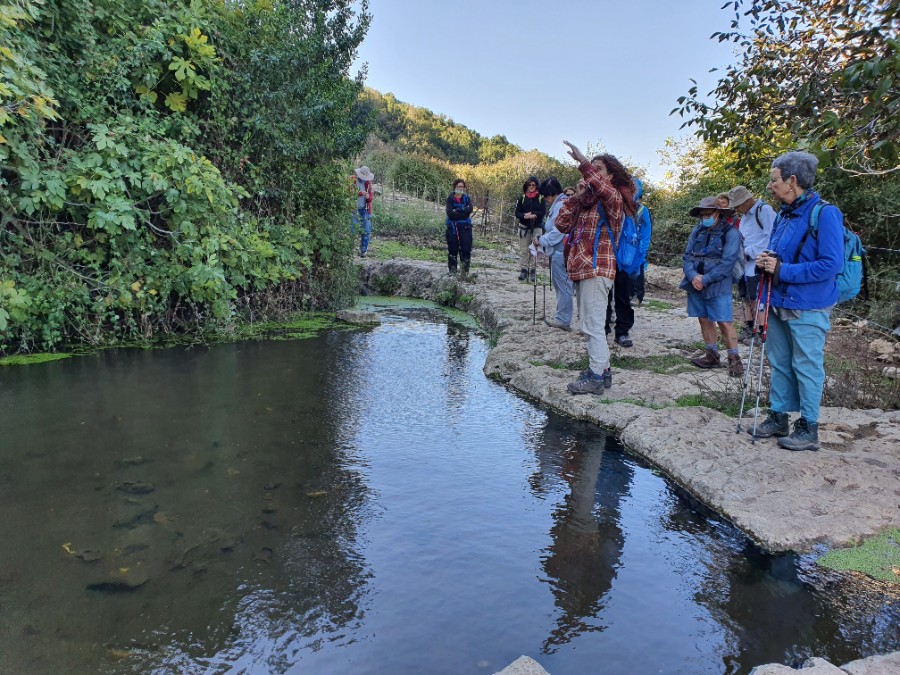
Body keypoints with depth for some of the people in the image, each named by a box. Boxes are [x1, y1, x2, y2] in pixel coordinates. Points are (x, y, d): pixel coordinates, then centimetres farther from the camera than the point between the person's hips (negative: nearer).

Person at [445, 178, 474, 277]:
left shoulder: (466, 198, 10)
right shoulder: (450, 198, 4)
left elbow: (470, 209, -9)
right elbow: (449, 212, -10)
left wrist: (457, 211, -15)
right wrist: (463, 213, -12)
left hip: (465, 227, 1)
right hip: (452, 226, -1)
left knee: (466, 248, -4)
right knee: (452, 249, 0)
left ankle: (465, 269, 2)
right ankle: (452, 269, 8)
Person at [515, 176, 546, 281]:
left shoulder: (540, 199, 5)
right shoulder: (522, 198, 9)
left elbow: (542, 213, -3)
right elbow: (517, 213, 2)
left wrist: (532, 214, -16)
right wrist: (525, 216, -18)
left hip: (536, 227, -1)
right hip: (524, 227, 1)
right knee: (523, 250, -1)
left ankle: (533, 270, 1)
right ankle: (523, 270, 2)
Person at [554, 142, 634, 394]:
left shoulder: (612, 197, -5)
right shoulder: (586, 200, 17)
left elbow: (602, 187, -30)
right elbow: (562, 224, 8)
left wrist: (583, 162, -33)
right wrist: (576, 197, 2)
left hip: (597, 269, -9)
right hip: (582, 268, 9)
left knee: (593, 325, -7)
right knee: (591, 324, 14)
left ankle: (597, 377, -1)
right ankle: (602, 369, 24)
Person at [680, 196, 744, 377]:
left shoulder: (730, 233, -8)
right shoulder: (697, 231, 8)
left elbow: (728, 262, -15)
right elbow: (687, 256, 4)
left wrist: (706, 279, -18)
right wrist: (693, 276, -13)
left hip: (717, 286, -6)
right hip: (696, 285, 6)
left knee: (724, 322, -7)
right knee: (704, 320, 12)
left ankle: (734, 359, 3)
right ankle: (712, 355, 24)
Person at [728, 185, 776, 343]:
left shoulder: (765, 210, -11)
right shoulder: (744, 216, 16)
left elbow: (770, 238, -19)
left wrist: (749, 252, -18)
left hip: (757, 265, -9)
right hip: (745, 265, 9)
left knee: (757, 300, -6)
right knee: (746, 299, 15)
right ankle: (748, 329, 26)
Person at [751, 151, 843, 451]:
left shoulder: (825, 214, -16)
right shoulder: (783, 214, 10)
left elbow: (831, 265, -22)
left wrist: (783, 270, -21)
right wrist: (766, 261, 0)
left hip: (807, 309, -8)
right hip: (779, 303, 8)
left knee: (807, 368, 2)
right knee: (779, 364, 16)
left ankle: (809, 428, 14)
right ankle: (778, 417, 29)